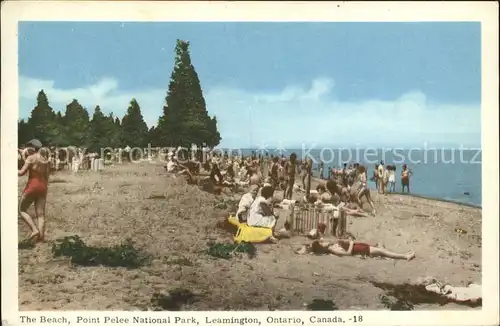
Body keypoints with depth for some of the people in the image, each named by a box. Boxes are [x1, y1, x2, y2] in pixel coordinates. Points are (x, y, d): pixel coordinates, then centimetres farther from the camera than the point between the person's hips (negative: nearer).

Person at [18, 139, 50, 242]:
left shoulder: (31, 158, -10)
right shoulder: (46, 160, 8)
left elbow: (22, 172, -15)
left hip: (32, 186, -6)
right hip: (43, 186, 6)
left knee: (22, 210, 10)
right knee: (40, 214, 6)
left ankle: (34, 230, -6)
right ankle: (41, 238, 3)